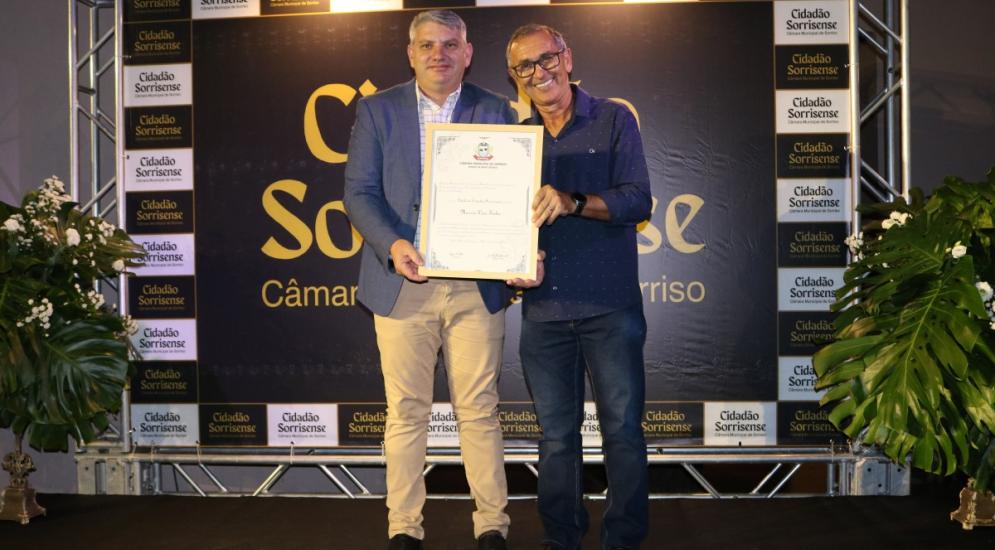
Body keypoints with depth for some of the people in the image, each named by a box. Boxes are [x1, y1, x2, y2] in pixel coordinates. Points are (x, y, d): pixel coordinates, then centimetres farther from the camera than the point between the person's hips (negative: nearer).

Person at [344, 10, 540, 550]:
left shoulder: (496, 112, 8)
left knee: (479, 410, 6)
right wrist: (392, 244, -17)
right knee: (405, 412, 6)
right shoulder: (377, 110, 7)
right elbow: (359, 191, 1)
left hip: (476, 286, 0)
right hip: (403, 283, 0)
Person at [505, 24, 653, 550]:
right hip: (543, 310, 3)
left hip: (610, 308, -3)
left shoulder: (614, 120, 2)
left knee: (623, 428, 2)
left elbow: (637, 201, -9)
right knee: (556, 434, 10)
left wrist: (573, 202, -25)